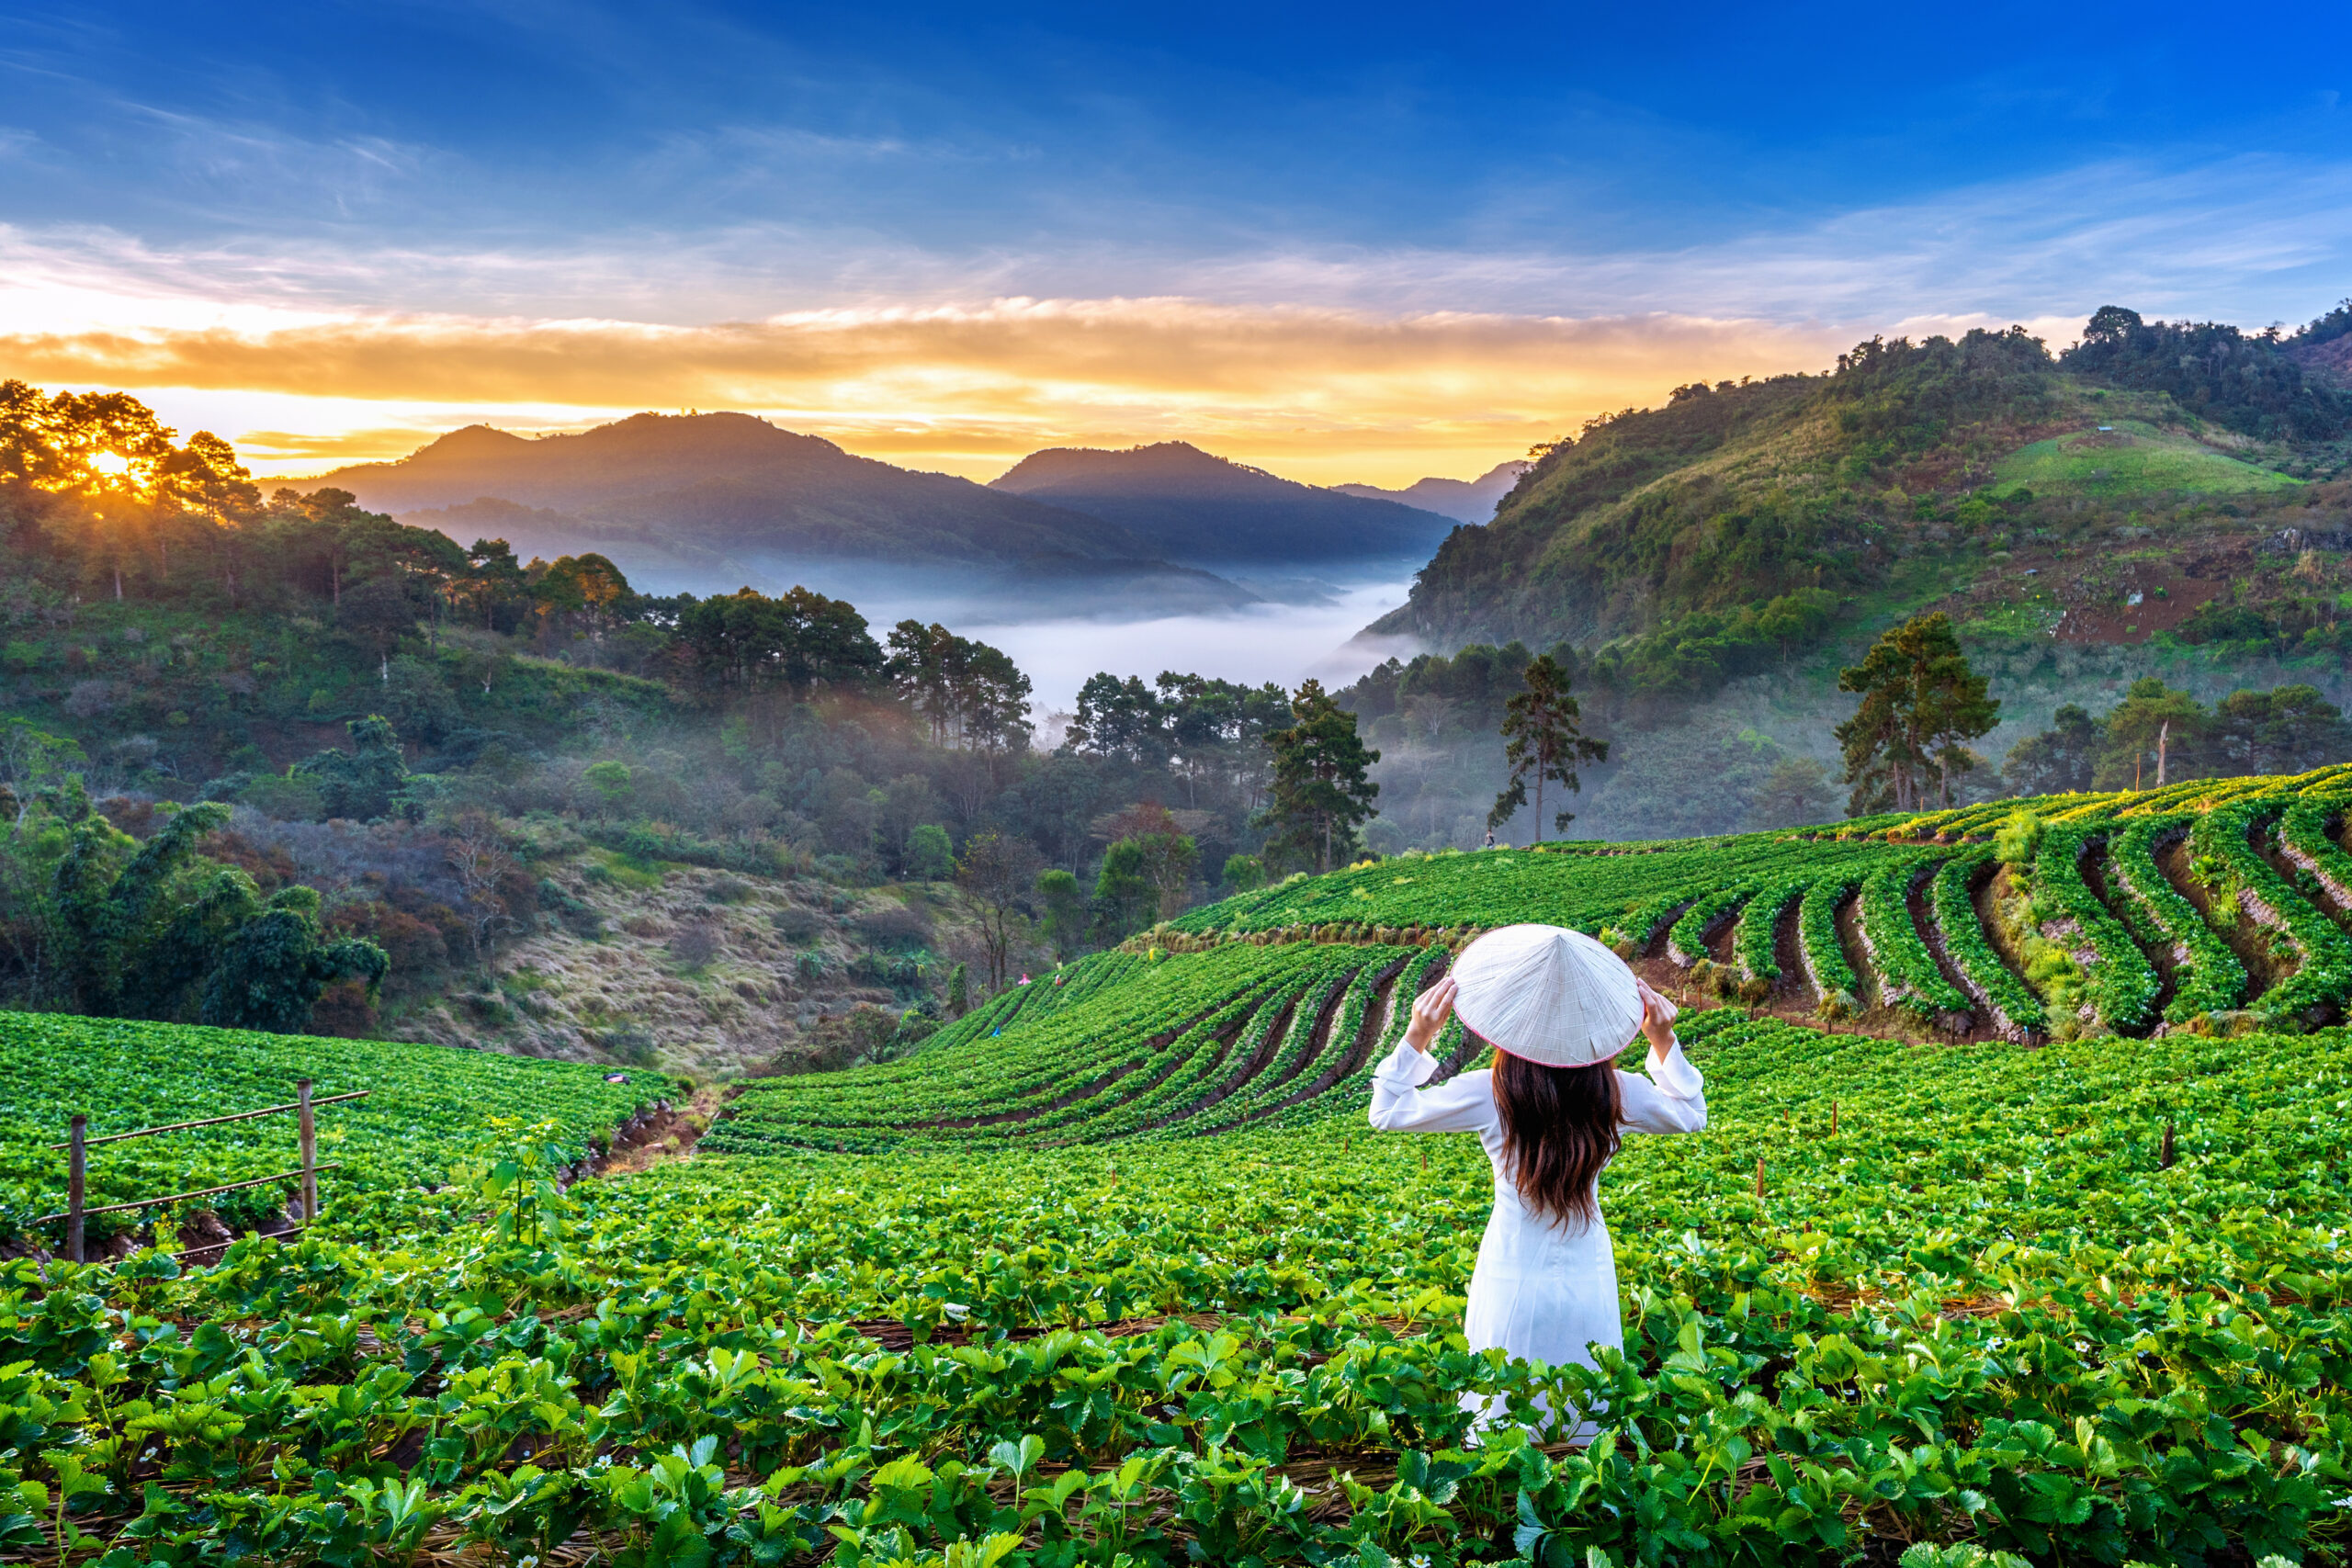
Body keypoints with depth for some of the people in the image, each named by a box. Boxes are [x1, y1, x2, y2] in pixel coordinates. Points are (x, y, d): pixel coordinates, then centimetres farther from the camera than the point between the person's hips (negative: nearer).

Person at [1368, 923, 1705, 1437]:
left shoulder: (1491, 1094, -15)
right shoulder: (1615, 1093, -8)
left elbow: (1388, 1114, -3)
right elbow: (1692, 1115, 14)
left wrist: (1417, 1036, -8)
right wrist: (1664, 1041, 5)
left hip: (1515, 1283, -2)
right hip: (1588, 1282, 2)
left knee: (1504, 1434, 12)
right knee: (1590, 1412, 18)